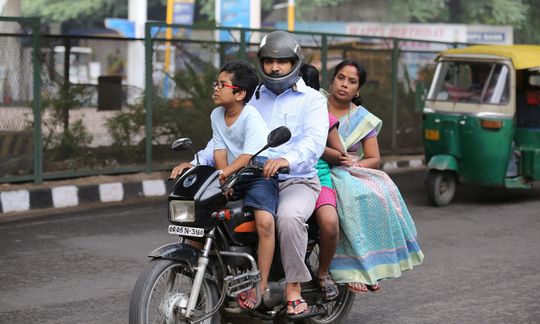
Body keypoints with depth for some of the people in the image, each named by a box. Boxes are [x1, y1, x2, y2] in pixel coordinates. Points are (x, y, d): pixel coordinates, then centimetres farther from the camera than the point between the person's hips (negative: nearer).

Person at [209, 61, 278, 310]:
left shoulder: (252, 117, -16)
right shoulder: (217, 115, 6)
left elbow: (248, 156, -25)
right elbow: (219, 151, 2)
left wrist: (222, 175, -37)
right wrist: (224, 179, -14)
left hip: (260, 175, -7)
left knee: (265, 221, -30)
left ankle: (261, 285, -24)